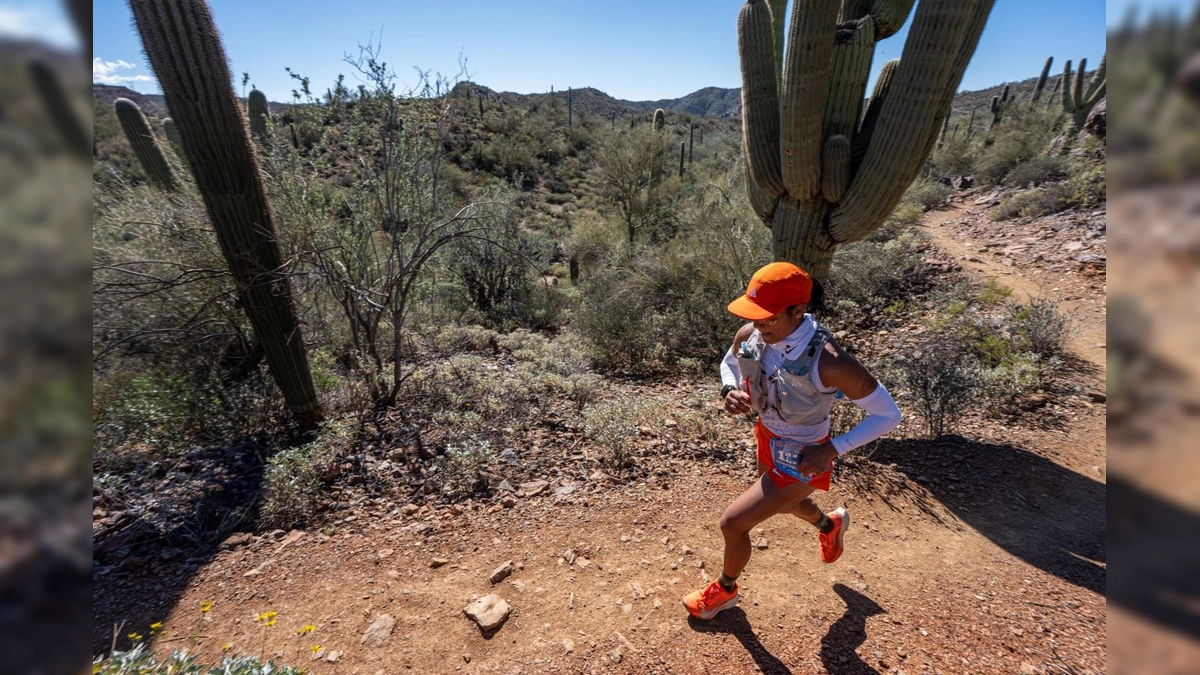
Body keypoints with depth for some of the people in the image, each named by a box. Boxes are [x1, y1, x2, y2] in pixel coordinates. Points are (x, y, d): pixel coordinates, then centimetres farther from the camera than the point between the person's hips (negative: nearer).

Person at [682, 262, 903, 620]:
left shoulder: (829, 362, -36)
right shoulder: (750, 336, -20)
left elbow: (888, 414, -22)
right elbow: (729, 363, 4)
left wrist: (832, 449, -28)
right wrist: (730, 391, -17)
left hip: (800, 458, -6)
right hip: (767, 437, 7)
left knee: (733, 522, -2)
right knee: (783, 501, 34)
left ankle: (725, 589, 33)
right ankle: (830, 524, 70)